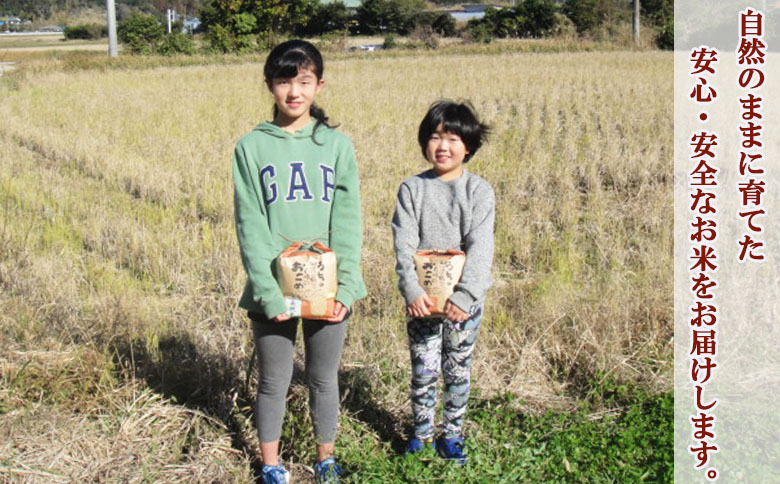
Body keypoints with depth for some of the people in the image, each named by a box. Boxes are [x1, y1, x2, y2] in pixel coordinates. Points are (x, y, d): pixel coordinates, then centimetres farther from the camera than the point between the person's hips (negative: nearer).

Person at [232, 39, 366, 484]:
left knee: (324, 379, 14)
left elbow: (348, 222, -2)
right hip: (273, 289, -1)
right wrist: (268, 292, -15)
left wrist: (345, 288, -12)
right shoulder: (251, 147, -3)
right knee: (275, 382, 12)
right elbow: (250, 227, -6)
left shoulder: (337, 145, 0)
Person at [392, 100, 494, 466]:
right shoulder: (411, 189, -1)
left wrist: (465, 296, -23)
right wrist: (412, 291, -19)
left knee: (458, 369, 11)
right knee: (423, 369, 7)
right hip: (421, 298, 1)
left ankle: (452, 434, 28)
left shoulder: (479, 191, -4)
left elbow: (480, 247, -13)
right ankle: (422, 431, 27)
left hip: (465, 299, 0)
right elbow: (403, 245, -7)